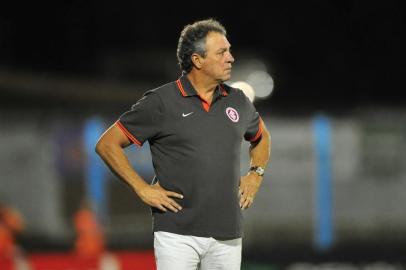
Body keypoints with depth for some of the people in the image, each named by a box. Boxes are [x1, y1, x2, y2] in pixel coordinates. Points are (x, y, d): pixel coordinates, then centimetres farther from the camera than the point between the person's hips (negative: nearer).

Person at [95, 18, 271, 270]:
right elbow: (107, 144, -1)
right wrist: (142, 188, -6)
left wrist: (255, 175, 15)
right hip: (178, 234, -5)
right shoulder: (161, 102, -4)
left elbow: (261, 137, 33)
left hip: (227, 235, 5)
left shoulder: (238, 102, 11)